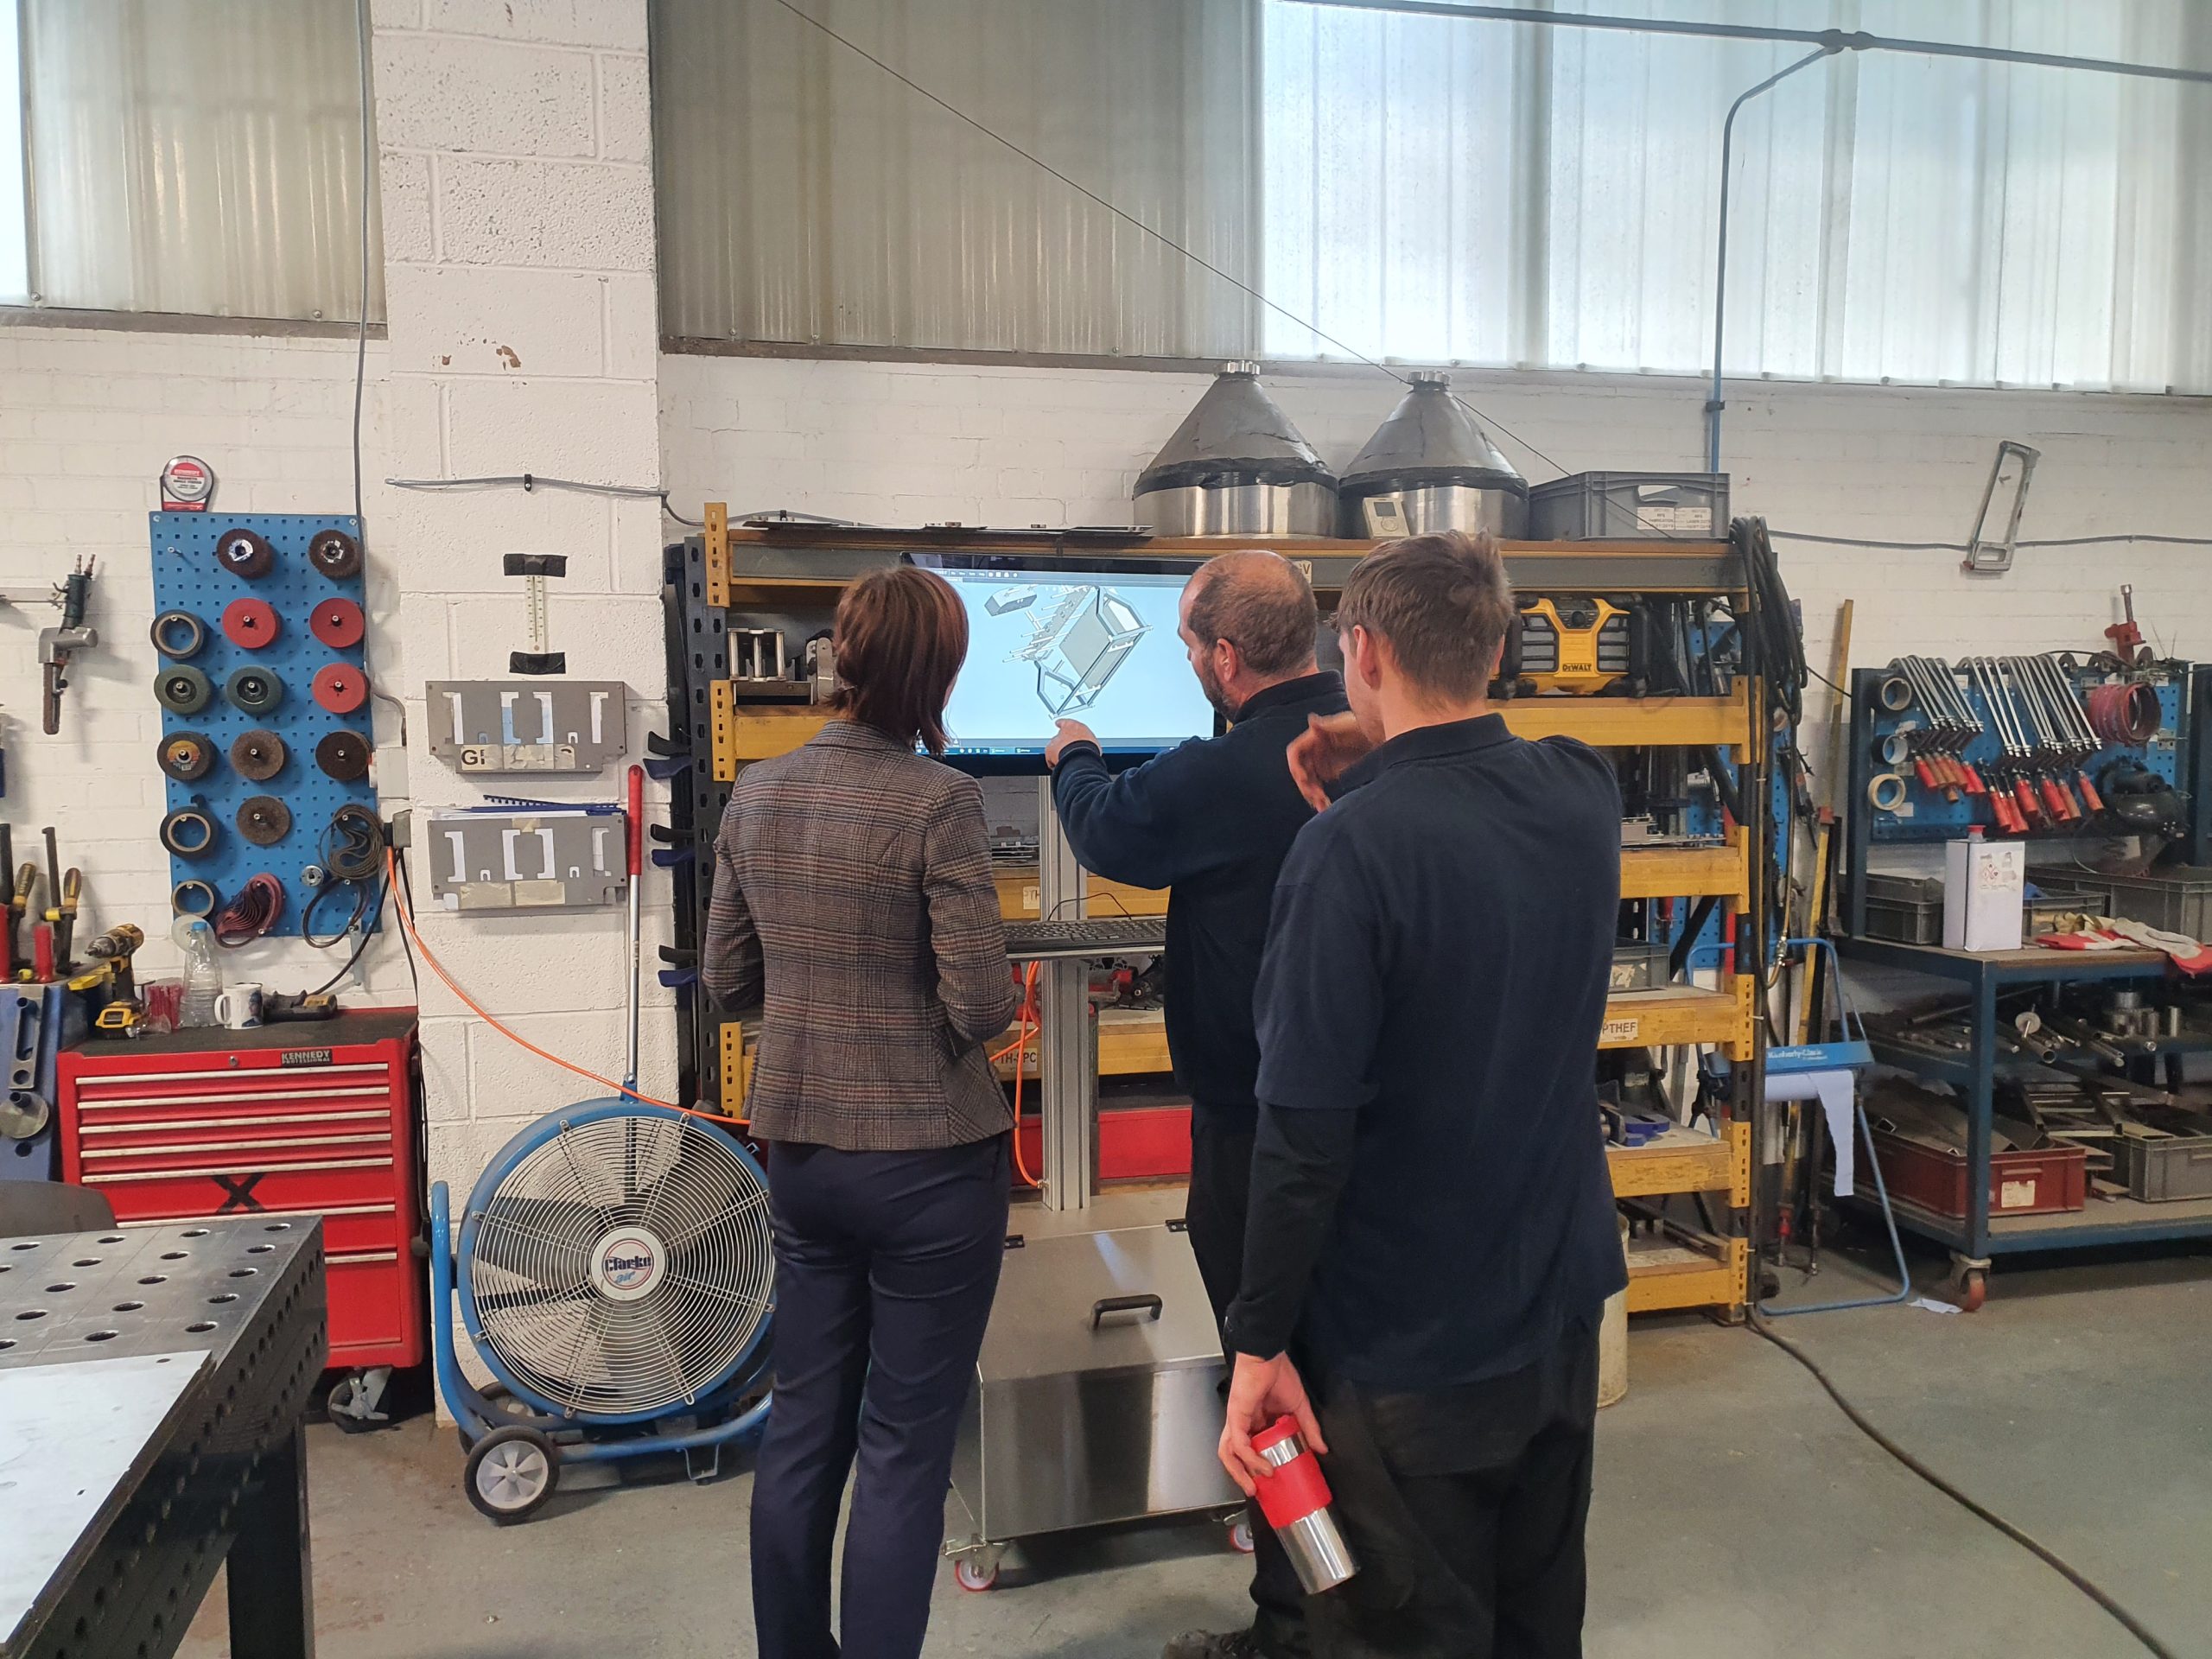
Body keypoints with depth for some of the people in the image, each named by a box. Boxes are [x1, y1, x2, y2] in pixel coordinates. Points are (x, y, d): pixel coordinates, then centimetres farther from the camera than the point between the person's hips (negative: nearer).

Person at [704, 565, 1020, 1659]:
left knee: (803, 1426, 19)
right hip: (927, 1156, -6)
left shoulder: (756, 795, 1)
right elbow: (981, 1005, -18)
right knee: (903, 1448, 8)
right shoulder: (937, 801, -17)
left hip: (799, 1149, 6)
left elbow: (727, 979, 8)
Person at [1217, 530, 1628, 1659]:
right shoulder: (1585, 794, -5)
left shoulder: (1351, 850, -25)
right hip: (1562, 1301, 7)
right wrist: (1385, 774, 2)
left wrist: (1259, 1344, -15)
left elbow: (1306, 1133, -25)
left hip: (1410, 1343, -6)